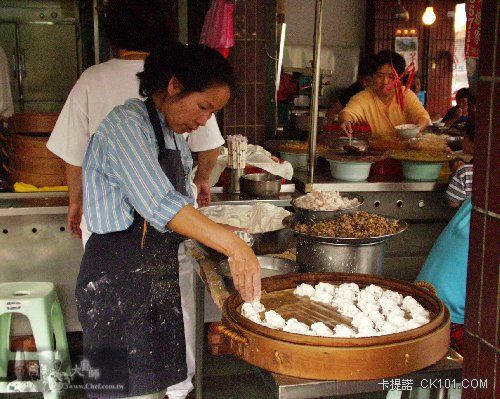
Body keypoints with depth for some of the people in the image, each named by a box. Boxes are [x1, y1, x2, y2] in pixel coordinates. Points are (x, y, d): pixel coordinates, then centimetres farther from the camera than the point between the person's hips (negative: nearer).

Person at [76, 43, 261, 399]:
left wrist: (231, 244, 6)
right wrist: (233, 245, -31)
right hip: (119, 281, -9)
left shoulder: (174, 133, 14)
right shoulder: (127, 124, -16)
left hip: (159, 278, 9)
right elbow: (159, 205, -28)